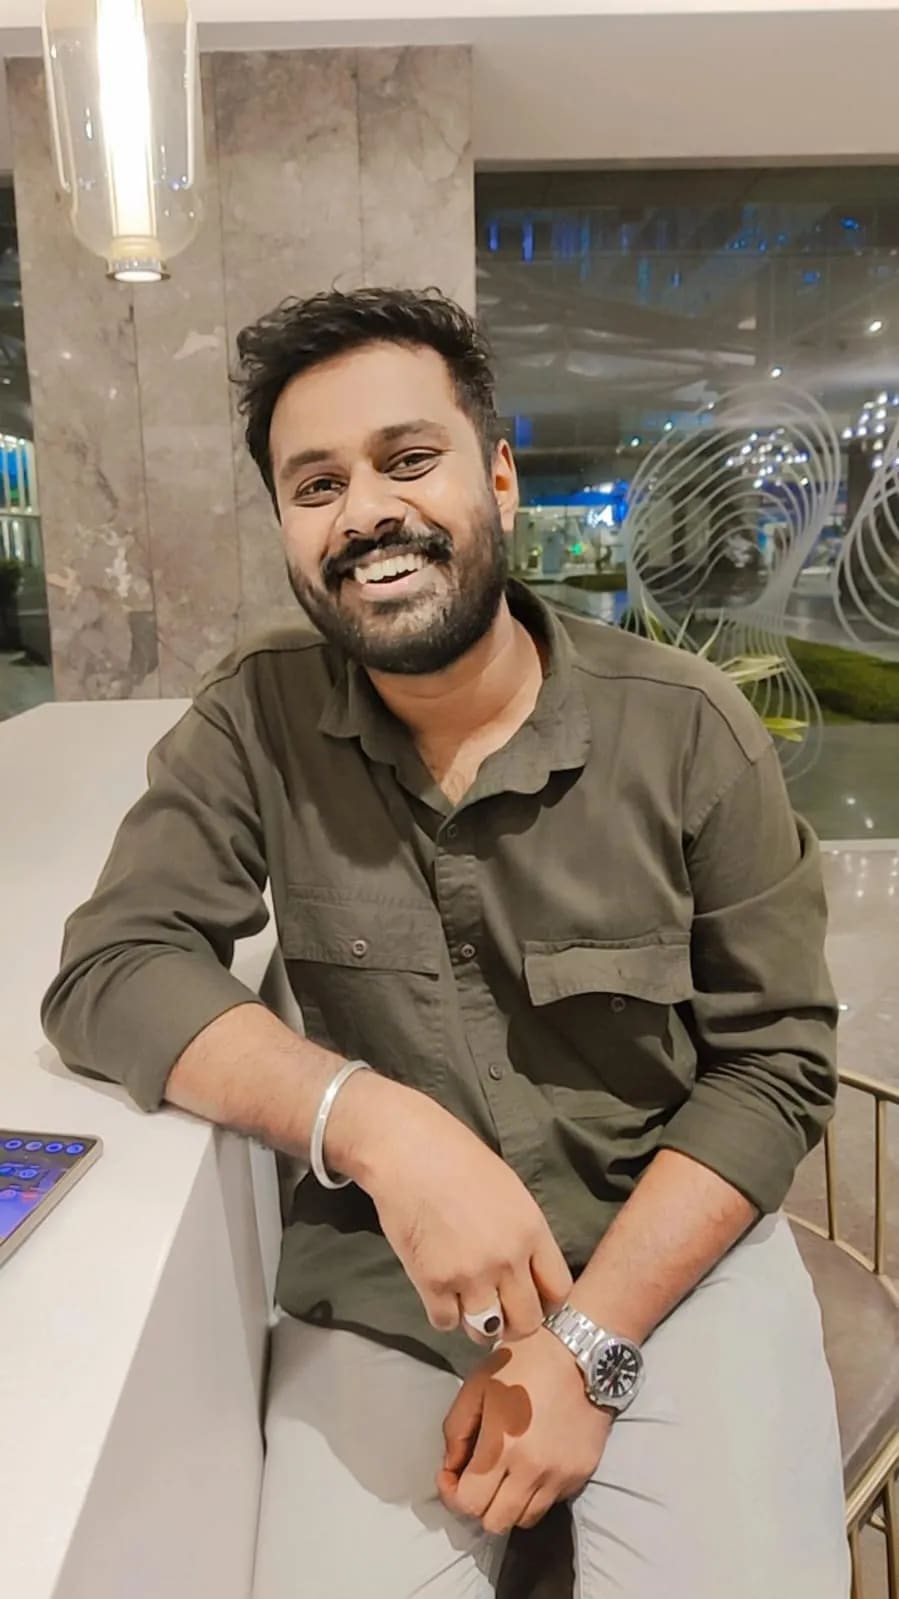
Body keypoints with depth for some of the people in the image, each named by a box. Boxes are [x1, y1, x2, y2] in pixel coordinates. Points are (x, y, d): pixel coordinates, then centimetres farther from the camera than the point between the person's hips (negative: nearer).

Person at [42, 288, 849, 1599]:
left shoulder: (689, 730, -11)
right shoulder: (256, 722, -6)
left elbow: (775, 1061, -6)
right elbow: (108, 974, -11)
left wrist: (587, 1340, -14)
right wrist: (375, 1124, -26)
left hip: (673, 1246, 0)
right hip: (382, 1276, 1)